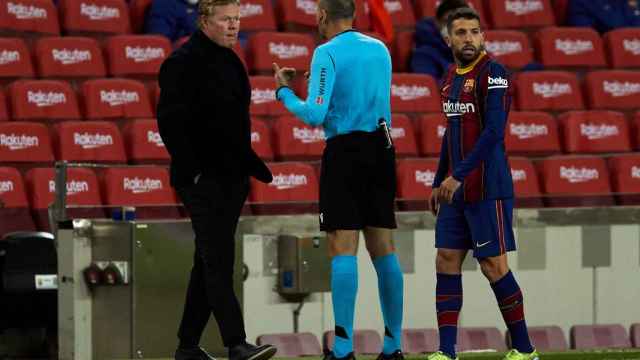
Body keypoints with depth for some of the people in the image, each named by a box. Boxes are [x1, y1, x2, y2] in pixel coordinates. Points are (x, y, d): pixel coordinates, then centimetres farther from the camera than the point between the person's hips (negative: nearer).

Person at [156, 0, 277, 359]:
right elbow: (170, 121, -16)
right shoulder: (183, 63, -11)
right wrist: (192, 171, -20)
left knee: (210, 262, 10)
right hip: (202, 179, -9)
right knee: (218, 262, -13)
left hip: (231, 178, 9)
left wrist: (253, 168, 15)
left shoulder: (230, 61, 15)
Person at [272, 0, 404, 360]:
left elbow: (315, 115, -13)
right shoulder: (380, 49, 10)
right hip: (382, 148, 6)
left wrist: (284, 91, 4)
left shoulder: (327, 53, -9)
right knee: (383, 249, 9)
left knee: (344, 249, -7)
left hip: (346, 151, -6)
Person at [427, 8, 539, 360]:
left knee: (493, 265, -5)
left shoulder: (493, 74, -11)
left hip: (487, 189, -8)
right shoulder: (451, 77, 15)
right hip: (456, 188, 8)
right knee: (446, 261, 3)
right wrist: (439, 182, 21)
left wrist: (458, 176, -23)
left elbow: (493, 131, -20)